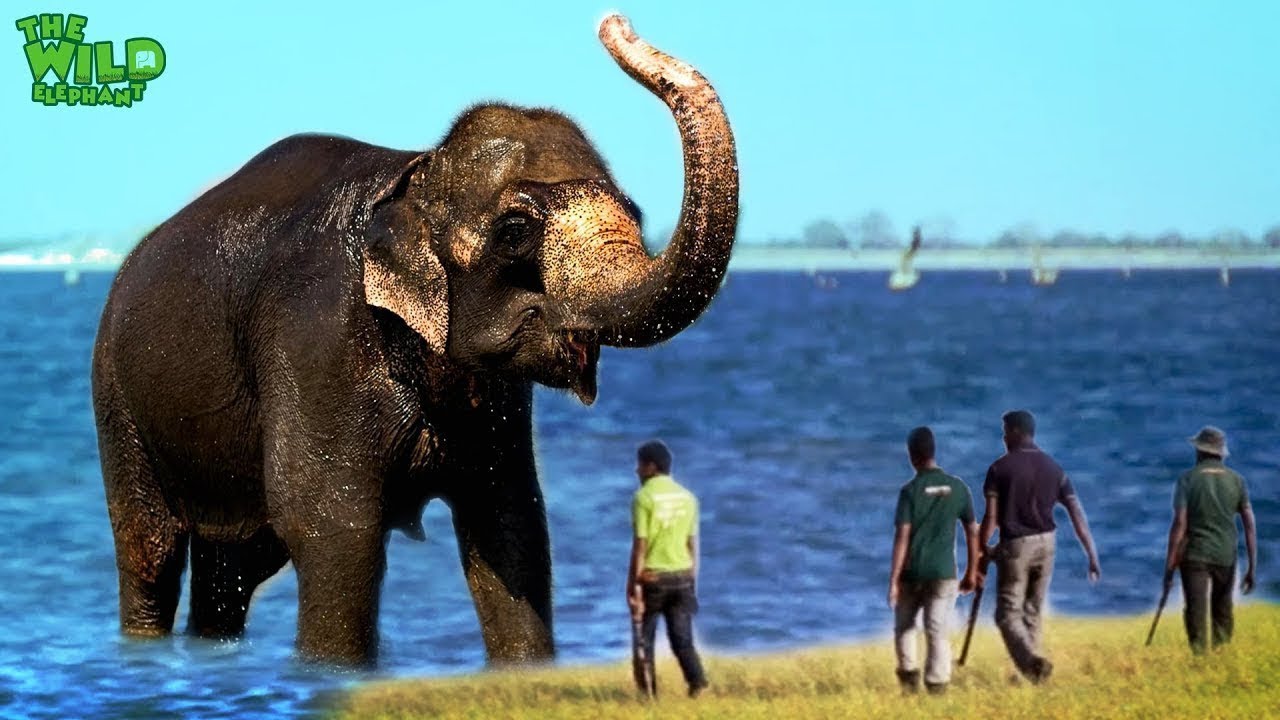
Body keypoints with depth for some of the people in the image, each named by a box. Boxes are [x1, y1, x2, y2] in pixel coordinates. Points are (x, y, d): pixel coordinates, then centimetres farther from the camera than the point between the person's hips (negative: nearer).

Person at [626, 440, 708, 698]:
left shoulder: (644, 497, -9)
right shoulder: (687, 497, 8)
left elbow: (640, 545, -13)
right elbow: (692, 544, 10)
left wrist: (633, 585, -11)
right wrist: (692, 582, 16)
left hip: (652, 577, -4)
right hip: (681, 576, 4)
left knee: (644, 637, 8)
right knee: (682, 638, 5)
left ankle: (647, 693, 8)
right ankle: (697, 680, -16)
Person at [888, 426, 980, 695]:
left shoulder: (910, 491, -8)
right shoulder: (958, 488, 2)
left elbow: (902, 537, -11)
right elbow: (972, 532, 7)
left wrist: (893, 579, -9)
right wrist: (971, 572, 17)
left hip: (912, 572, -2)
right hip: (944, 572, 2)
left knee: (904, 627, 18)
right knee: (937, 632, 2)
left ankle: (909, 674, 5)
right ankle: (937, 685, -8)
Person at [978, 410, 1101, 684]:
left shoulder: (1000, 468, -7)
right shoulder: (1053, 468, 5)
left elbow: (991, 517, -12)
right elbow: (1077, 515, 1)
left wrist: (982, 552, -3)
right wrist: (1092, 555, 3)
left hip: (1014, 547, -5)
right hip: (1045, 544, 5)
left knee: (1008, 614, -1)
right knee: (1033, 611, 18)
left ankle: (1031, 663, -25)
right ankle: (1031, 670, 20)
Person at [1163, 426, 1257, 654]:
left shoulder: (1187, 479, -5)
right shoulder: (1236, 480, 4)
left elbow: (1179, 524, -12)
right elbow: (1250, 525, 1)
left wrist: (1169, 567, -10)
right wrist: (1252, 568, 5)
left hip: (1195, 556, -3)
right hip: (1226, 556, 3)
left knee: (1196, 612, 0)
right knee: (1223, 613, 17)